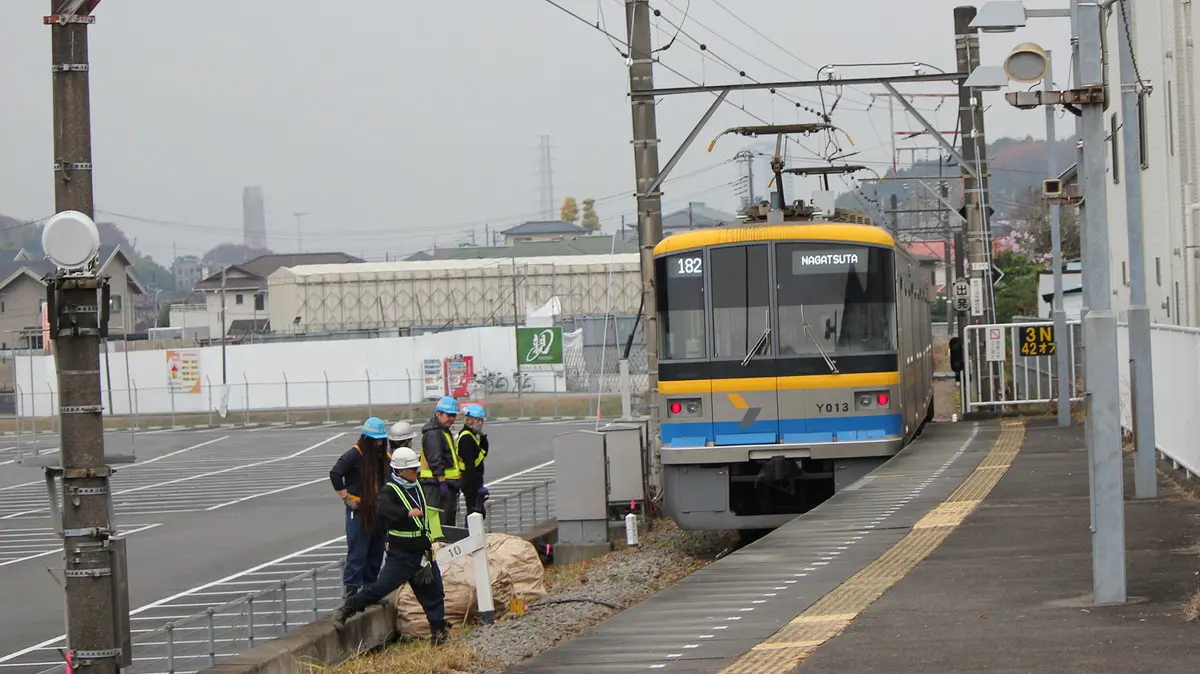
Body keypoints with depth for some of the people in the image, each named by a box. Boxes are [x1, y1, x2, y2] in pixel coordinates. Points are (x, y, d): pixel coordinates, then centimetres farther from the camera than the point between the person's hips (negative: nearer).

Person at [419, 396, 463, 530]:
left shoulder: (444, 431, 21)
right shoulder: (433, 433, -14)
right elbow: (435, 461, -22)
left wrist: (455, 484, 28)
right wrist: (442, 482, -26)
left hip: (445, 483, 11)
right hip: (437, 484, -11)